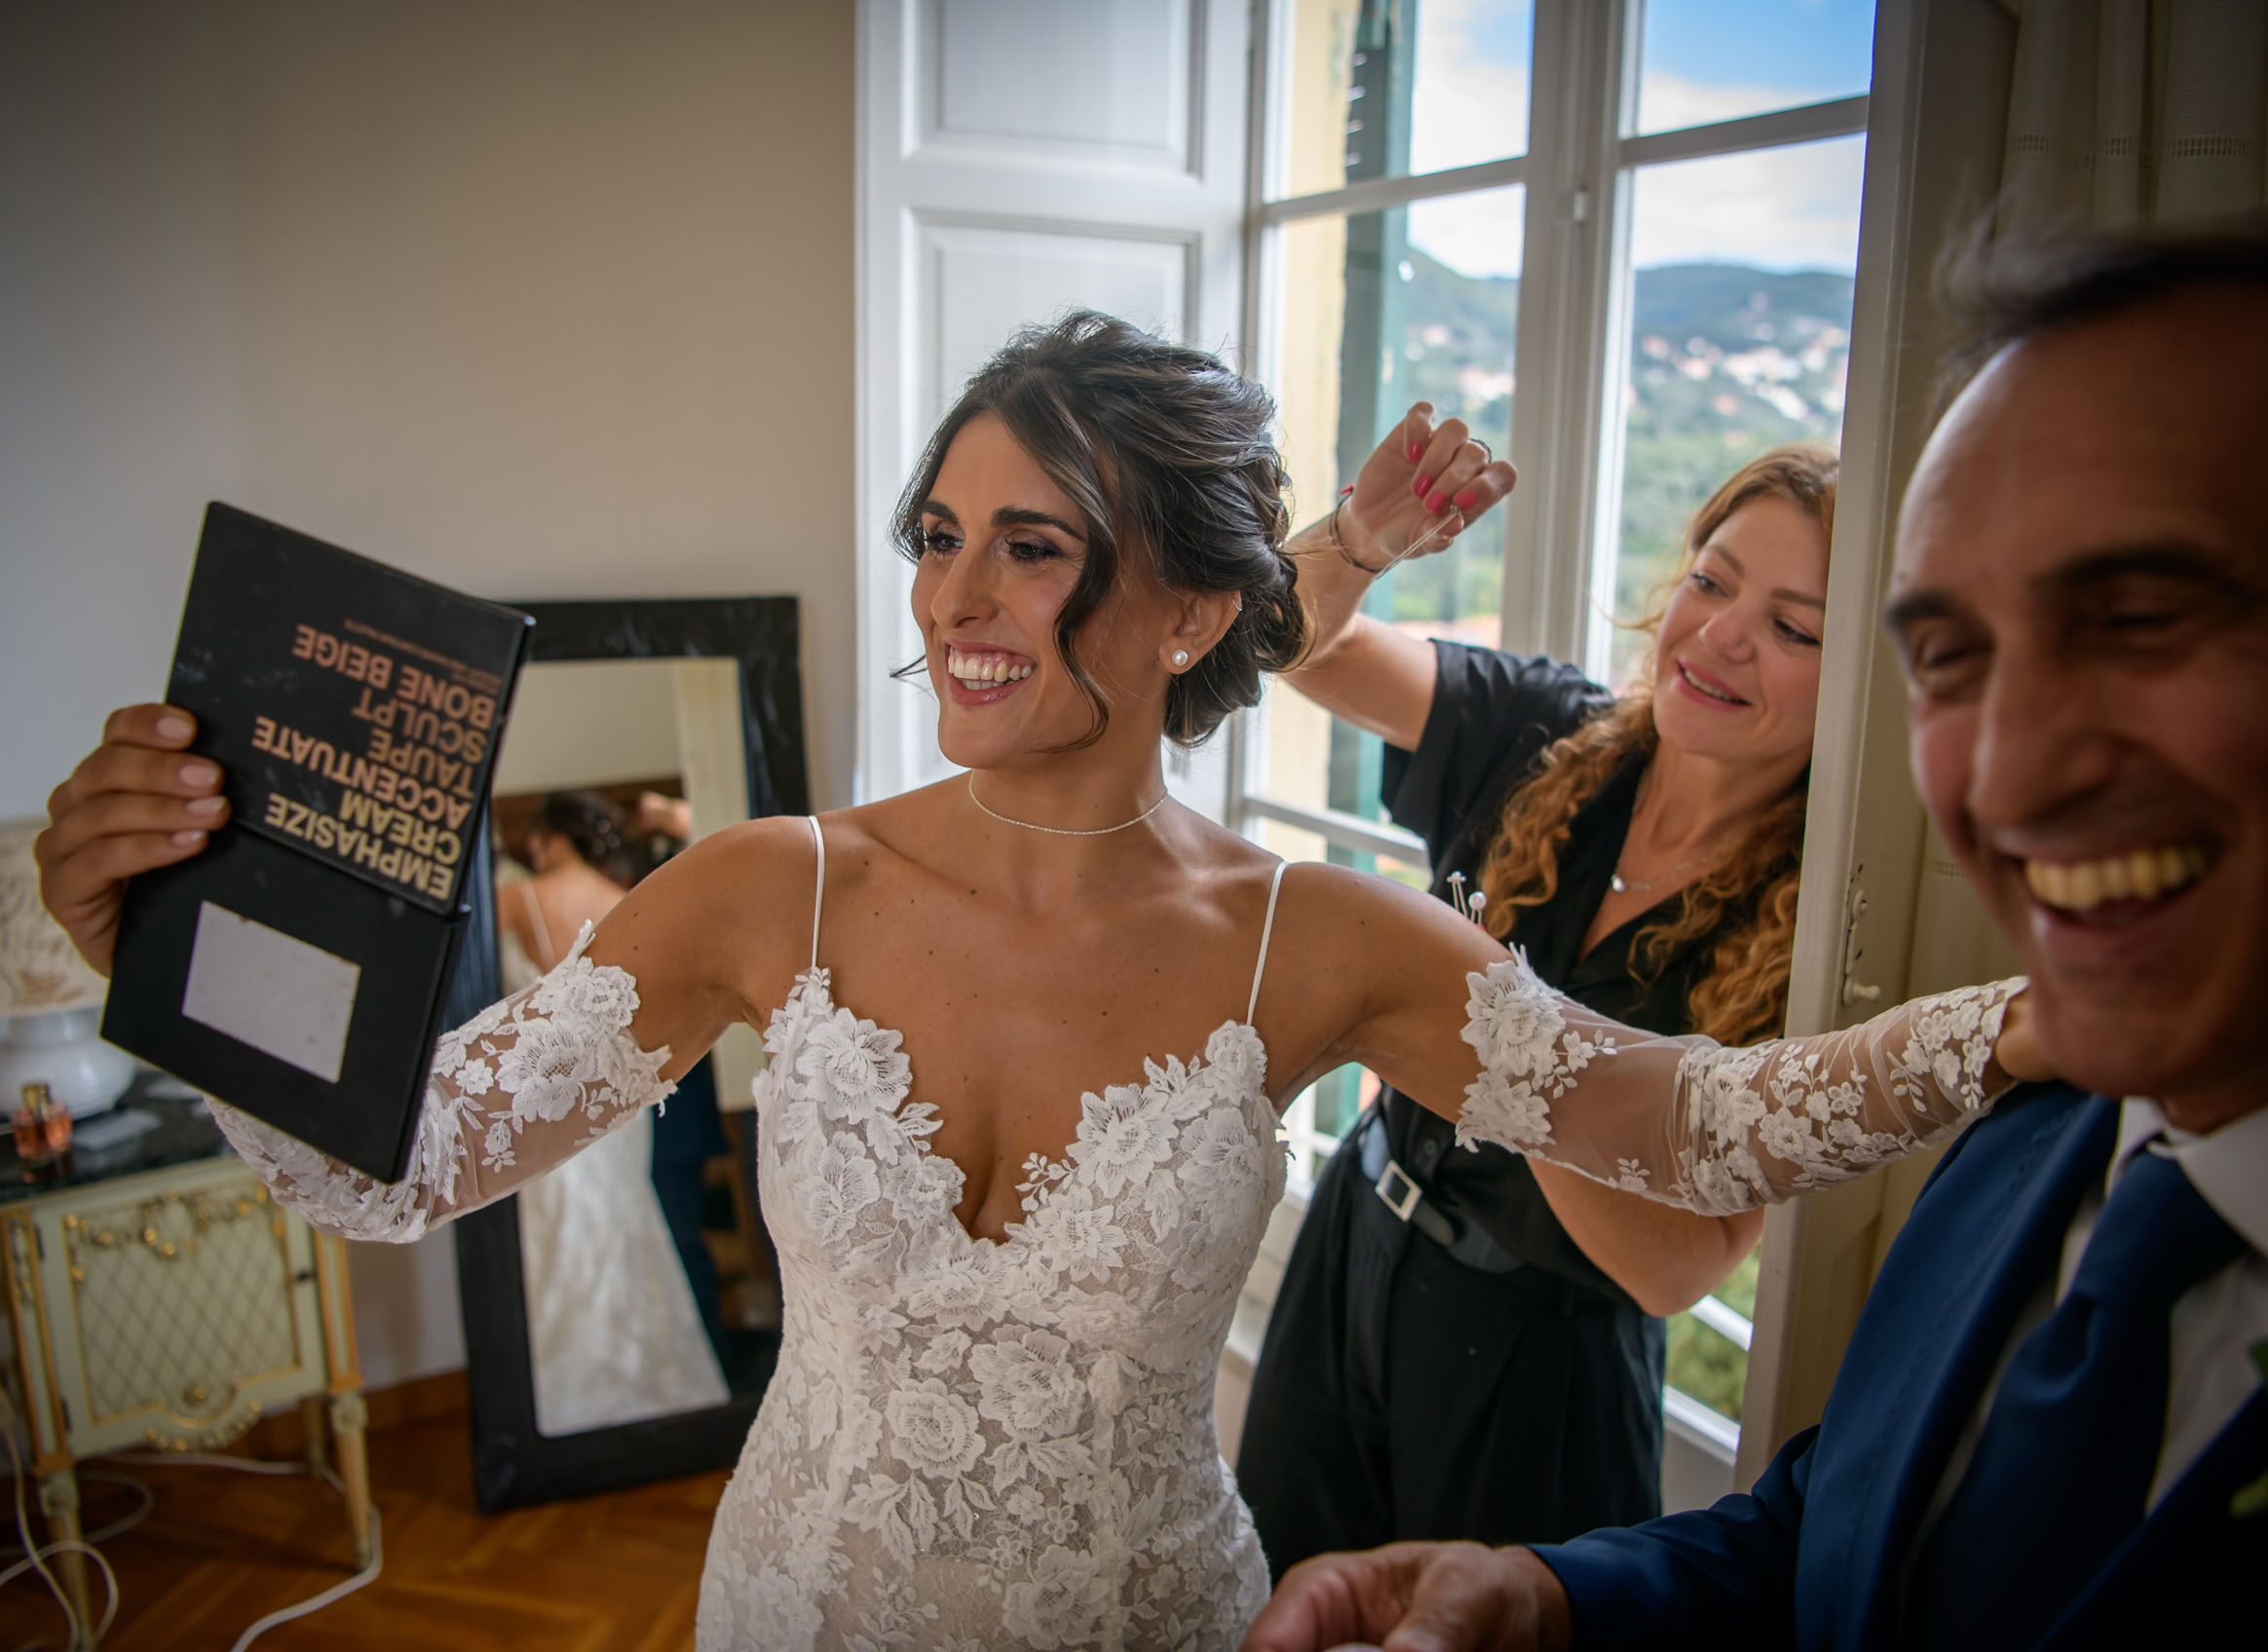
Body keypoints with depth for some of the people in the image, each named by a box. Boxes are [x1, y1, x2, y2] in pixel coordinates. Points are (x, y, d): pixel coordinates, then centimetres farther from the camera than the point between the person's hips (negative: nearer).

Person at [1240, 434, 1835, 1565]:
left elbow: (1682, 1269, -21)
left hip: (1536, 1357, -4)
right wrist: (1364, 533, -29)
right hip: (1355, 1249, 5)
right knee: (1284, 1594, 24)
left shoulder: (1813, 928, -21)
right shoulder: (1551, 745, -10)